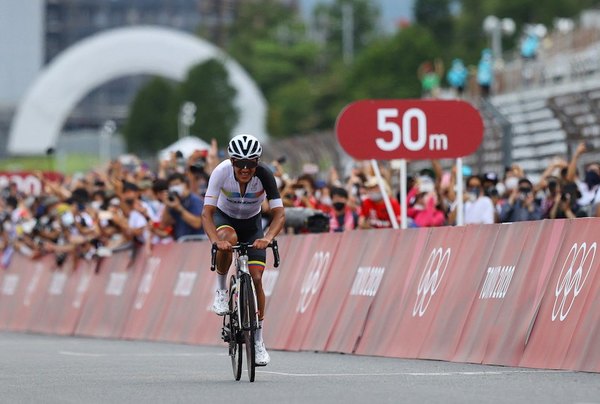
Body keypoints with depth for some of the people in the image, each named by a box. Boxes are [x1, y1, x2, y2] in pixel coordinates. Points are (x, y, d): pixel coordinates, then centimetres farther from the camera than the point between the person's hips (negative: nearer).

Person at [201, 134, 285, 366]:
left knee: (256, 278, -10)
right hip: (225, 218, -1)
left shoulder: (264, 175, -29)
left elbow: (279, 214, -30)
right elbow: (207, 213, -33)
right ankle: (221, 290, -13)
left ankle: (258, 340, 4)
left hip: (252, 224, 1)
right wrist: (215, 240, -51)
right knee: (228, 239, -38)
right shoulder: (221, 172, -30)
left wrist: (268, 237, -50)